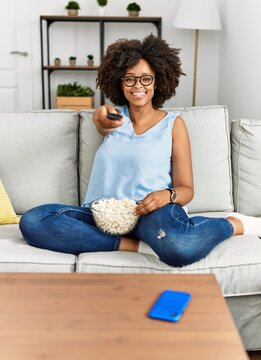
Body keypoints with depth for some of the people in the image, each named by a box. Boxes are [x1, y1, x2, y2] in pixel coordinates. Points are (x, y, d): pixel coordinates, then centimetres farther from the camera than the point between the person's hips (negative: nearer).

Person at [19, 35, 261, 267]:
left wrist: (168, 195, -19)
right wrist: (104, 119, -35)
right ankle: (136, 246, -22)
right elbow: (101, 120, -9)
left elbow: (186, 189, 6)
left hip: (152, 211, -3)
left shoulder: (173, 123, 9)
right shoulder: (115, 116, 18)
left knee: (177, 247, -41)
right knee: (32, 221, -24)